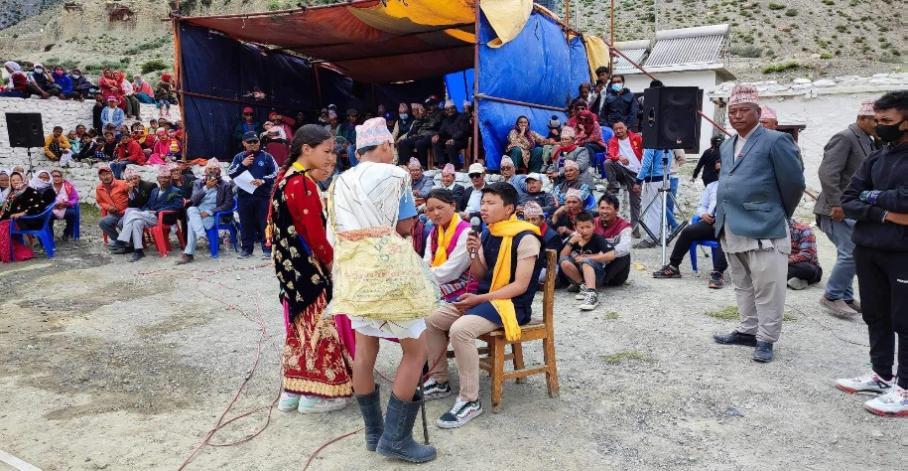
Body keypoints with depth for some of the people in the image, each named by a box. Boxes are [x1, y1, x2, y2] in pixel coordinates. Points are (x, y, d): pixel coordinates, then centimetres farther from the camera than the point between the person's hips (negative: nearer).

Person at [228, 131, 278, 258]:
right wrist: (242, 165, -11)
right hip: (244, 196, 2)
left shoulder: (266, 157, 3)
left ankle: (267, 248, 6)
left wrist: (263, 180, -15)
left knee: (264, 222, -1)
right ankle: (247, 248, 17)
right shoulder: (239, 157, 10)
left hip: (263, 196, -2)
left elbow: (276, 173, 0)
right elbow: (230, 174, 4)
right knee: (246, 223, 8)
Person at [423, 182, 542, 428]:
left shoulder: (525, 238, -16)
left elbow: (520, 286, -19)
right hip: (485, 297, 9)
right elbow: (480, 275, 12)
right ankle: (438, 381, 16)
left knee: (460, 329, -31)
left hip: (511, 303, -9)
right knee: (431, 320, 2)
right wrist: (474, 254, -9)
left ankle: (470, 401, -19)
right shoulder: (487, 234, 8)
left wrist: (479, 299, -20)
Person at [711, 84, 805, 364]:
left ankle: (766, 339, 10)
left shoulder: (775, 141, -7)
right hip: (732, 231, 8)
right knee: (743, 286, 17)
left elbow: (794, 182, -6)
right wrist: (724, 218, 18)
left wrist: (778, 214, 5)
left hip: (763, 230, -8)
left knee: (767, 289, -1)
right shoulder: (726, 147, 16)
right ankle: (749, 330, 29)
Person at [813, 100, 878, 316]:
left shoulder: (868, 141, 15)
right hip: (839, 211, -9)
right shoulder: (845, 138, -12)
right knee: (852, 253, -11)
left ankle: (845, 297, 23)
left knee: (849, 254, 12)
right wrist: (835, 204, -22)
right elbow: (827, 172, -20)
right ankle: (831, 296, 3)